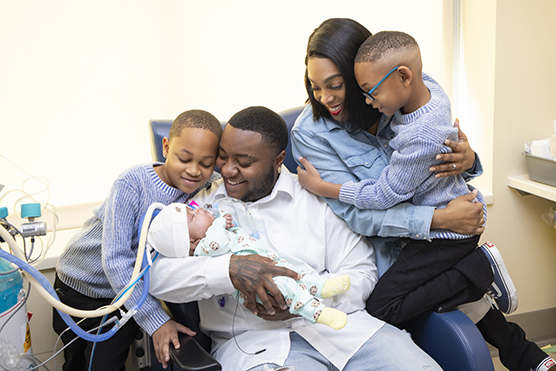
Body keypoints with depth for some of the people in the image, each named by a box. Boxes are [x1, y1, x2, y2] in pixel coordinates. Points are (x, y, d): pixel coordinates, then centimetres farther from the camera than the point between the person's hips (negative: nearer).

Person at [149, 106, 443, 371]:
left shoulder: (317, 197, 8)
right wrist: (230, 269, -22)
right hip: (253, 340, -1)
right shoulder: (201, 205, 9)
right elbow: (155, 275, -4)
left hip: (336, 323, 2)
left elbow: (361, 272, 5)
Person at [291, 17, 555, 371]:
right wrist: (439, 218, -26)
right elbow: (356, 213, -20)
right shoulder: (309, 134, -15)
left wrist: (468, 159, -20)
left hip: (429, 237, 5)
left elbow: (445, 151, 6)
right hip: (379, 248, -4)